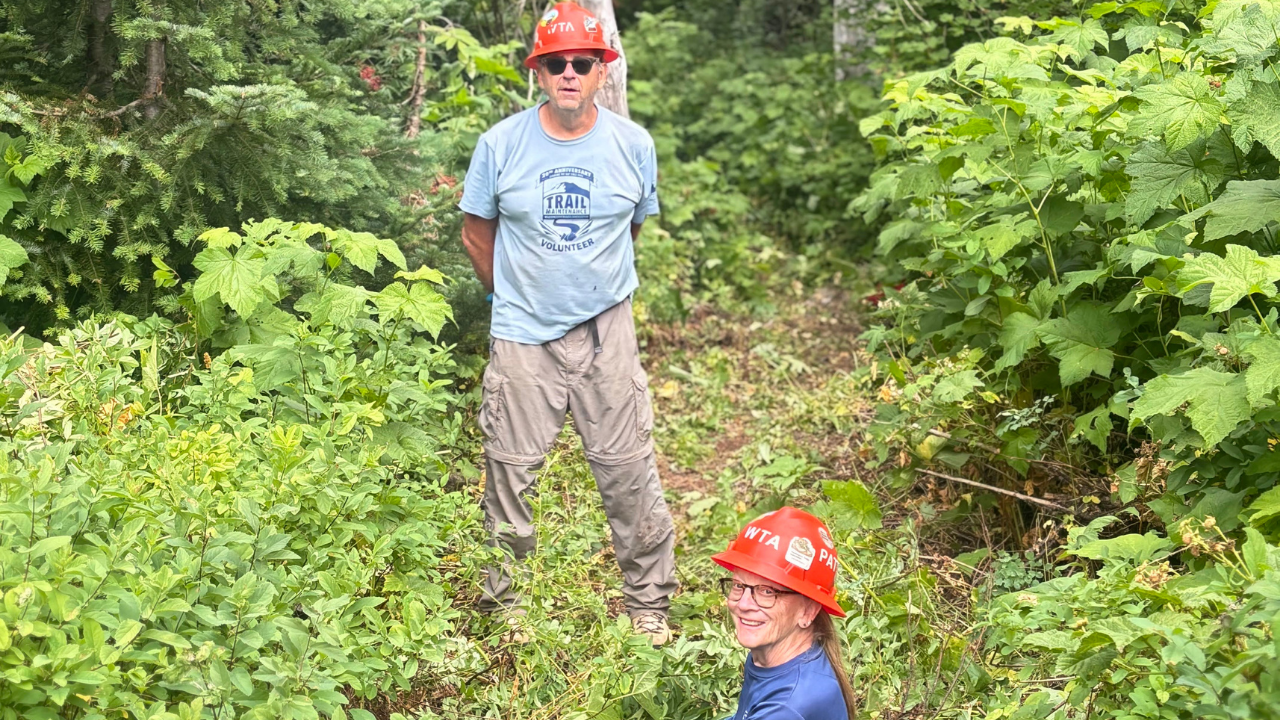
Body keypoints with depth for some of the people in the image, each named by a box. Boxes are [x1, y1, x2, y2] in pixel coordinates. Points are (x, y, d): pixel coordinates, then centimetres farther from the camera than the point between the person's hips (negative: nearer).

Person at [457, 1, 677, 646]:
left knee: (629, 472, 2)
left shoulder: (633, 145, -2)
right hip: (521, 335, 0)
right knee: (509, 473, 7)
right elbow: (476, 234, 8)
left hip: (606, 331, 1)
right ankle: (504, 604, 25)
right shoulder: (501, 144, -5)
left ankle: (649, 605, 18)